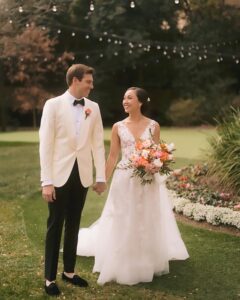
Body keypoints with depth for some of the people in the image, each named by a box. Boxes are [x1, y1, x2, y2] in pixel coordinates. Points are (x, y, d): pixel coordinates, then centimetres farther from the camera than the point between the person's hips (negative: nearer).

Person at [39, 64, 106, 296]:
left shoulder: (93, 108, 5)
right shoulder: (53, 105, -6)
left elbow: (98, 143, 6)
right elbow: (45, 144, -9)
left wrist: (101, 177, 4)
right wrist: (46, 181, -14)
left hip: (82, 175, 3)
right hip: (60, 175, -3)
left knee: (73, 225, 13)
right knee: (55, 226, 5)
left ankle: (69, 271, 27)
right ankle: (50, 278, 16)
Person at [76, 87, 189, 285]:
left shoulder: (153, 126, 0)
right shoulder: (118, 127, 1)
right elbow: (113, 156, 4)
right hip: (124, 181, 0)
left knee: (147, 222, 9)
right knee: (123, 223, 6)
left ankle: (146, 264, 27)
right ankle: (124, 266, 22)